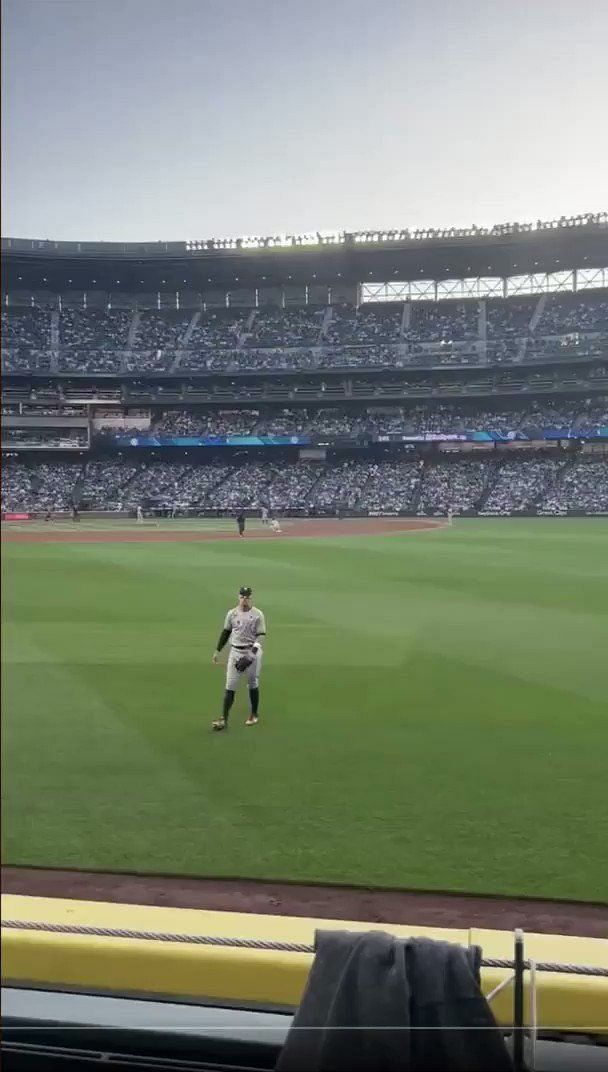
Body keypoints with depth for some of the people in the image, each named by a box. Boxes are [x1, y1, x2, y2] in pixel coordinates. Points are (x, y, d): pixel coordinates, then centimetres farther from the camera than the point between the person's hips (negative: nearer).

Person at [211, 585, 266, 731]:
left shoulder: (258, 615, -5)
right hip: (235, 651, 2)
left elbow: (260, 637, -8)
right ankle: (224, 719, -4)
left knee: (253, 684, 9)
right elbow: (226, 632, 14)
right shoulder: (232, 613, 5)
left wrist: (252, 654, -20)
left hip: (253, 652, -2)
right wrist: (217, 651, 12)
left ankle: (254, 715, 26)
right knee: (230, 686, -3)